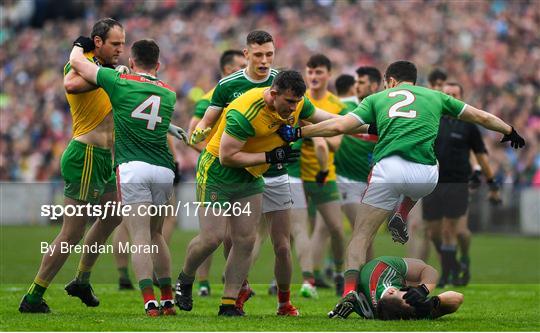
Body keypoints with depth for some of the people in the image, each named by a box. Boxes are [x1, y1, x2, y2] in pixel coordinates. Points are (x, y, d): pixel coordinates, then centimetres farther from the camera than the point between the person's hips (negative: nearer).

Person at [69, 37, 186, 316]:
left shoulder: (121, 83, 1)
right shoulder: (169, 94, 12)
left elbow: (76, 62, 10)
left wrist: (80, 45, 29)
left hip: (132, 168, -4)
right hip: (164, 169, 4)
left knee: (140, 238, -7)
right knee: (156, 234, 18)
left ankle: (150, 301, -18)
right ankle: (168, 300, 16)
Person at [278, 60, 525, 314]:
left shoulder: (377, 98, 21)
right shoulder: (434, 96, 24)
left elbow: (339, 126, 9)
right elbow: (481, 117, 31)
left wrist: (297, 133, 18)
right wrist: (510, 131, 47)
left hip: (388, 168, -1)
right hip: (425, 175, 1)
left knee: (360, 237, 2)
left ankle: (349, 290, -19)